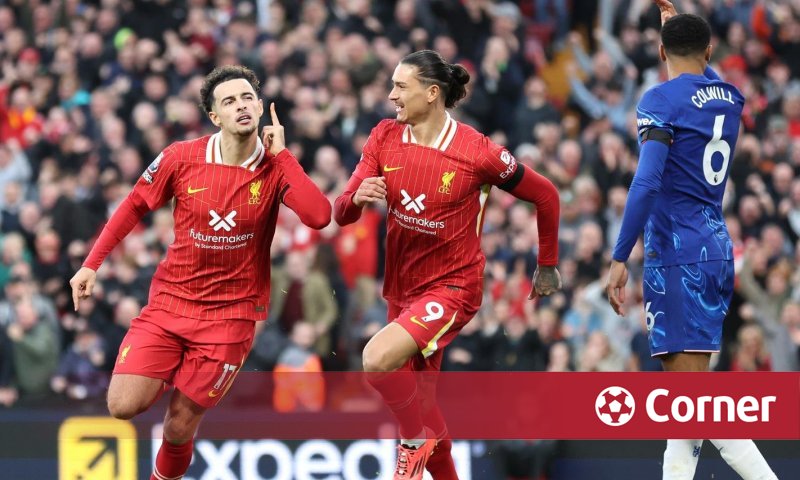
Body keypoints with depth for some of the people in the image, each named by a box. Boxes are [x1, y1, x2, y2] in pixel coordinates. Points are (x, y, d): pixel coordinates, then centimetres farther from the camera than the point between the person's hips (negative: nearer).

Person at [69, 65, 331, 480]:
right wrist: (92, 264, 5)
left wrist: (281, 152, -20)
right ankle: (166, 378, 22)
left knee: (180, 426, -3)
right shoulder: (181, 158, -6)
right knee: (123, 406, -13)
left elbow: (318, 216, -25)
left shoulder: (276, 167, -8)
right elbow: (134, 207, 8)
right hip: (170, 301, 1)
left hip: (232, 313, -1)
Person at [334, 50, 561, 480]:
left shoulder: (477, 152, -15)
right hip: (402, 289, 6)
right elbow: (341, 215, -3)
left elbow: (545, 196, -2)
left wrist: (547, 266, 8)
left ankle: (416, 440, -3)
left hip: (452, 286, -6)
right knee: (419, 402, 14)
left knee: (377, 359, -28)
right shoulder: (385, 137, -2)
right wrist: (357, 197, -27)